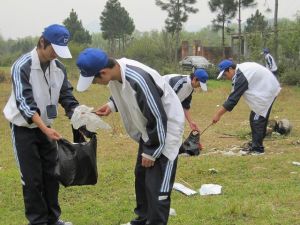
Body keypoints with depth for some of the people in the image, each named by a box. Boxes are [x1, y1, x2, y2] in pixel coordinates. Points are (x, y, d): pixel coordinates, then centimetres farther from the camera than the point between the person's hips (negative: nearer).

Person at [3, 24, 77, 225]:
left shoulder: (59, 67, -3)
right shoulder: (22, 66, -22)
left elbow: (67, 97, 0)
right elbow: (24, 103, -28)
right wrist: (45, 129, -38)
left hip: (46, 127, 6)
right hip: (24, 128, -6)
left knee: (51, 174, 8)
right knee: (32, 178, -2)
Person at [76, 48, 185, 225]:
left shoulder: (139, 80, -37)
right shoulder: (116, 71, -10)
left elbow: (158, 120, -29)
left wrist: (151, 153, -19)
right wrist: (112, 105, -4)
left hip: (166, 129, -9)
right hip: (148, 129, 9)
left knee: (156, 186, -9)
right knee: (141, 176, 20)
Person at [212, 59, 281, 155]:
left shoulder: (241, 76, -24)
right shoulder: (241, 69, 6)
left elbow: (233, 98, -25)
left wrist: (218, 114, -21)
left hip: (267, 92, -10)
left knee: (257, 121, -10)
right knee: (254, 119, 14)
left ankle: (257, 148, -7)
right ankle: (255, 146, 22)